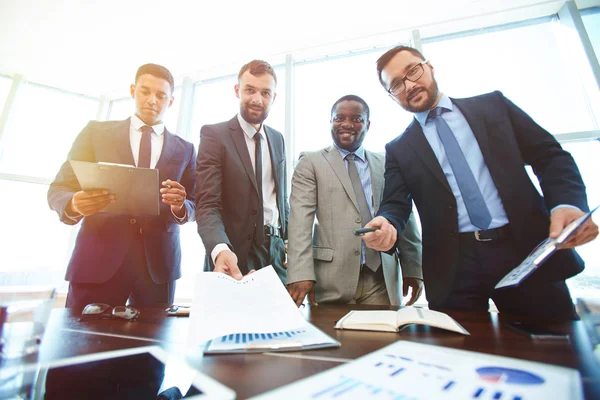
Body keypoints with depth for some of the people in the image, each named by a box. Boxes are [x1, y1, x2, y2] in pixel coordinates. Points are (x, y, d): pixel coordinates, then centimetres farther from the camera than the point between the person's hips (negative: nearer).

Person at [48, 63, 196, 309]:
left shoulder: (184, 149, 10)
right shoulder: (96, 132, 9)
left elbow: (194, 207, 8)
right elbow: (58, 190, 6)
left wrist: (181, 206, -15)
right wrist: (74, 205, -17)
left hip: (158, 263, 1)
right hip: (98, 259, 0)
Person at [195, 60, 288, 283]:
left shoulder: (277, 139, 10)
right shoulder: (214, 135, -7)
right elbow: (207, 204, -16)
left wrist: (289, 240, 7)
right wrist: (220, 249, -34)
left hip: (276, 252, 5)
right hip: (235, 254, -5)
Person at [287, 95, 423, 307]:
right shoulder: (310, 163, 1)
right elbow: (300, 221, -8)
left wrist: (413, 267, 7)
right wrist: (301, 274, -16)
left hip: (382, 278, 3)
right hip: (332, 278, -2)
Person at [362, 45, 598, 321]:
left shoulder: (493, 105, 12)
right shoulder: (398, 150, 9)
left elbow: (551, 155, 9)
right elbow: (395, 204, 1)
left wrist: (568, 203, -11)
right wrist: (386, 225, -23)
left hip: (526, 249, 2)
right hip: (453, 266, -1)